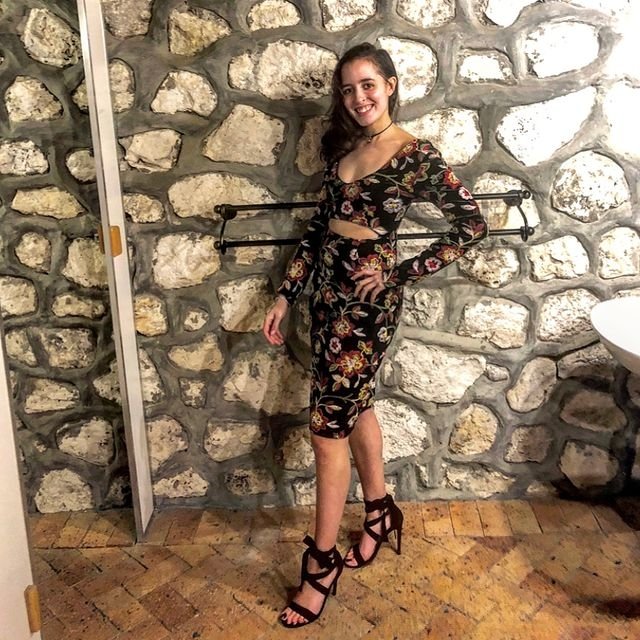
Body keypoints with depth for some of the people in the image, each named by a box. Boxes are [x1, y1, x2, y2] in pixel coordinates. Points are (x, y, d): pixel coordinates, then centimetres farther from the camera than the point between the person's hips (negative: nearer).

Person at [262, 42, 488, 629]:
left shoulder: (417, 155, -10)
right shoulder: (343, 146, 10)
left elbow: (473, 224, -9)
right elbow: (318, 225, 11)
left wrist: (399, 274, -11)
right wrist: (285, 295, 7)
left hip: (367, 300, -7)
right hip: (327, 290, 8)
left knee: (328, 427, -4)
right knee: (355, 406, 18)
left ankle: (323, 561, 14)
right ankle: (381, 512, 40)